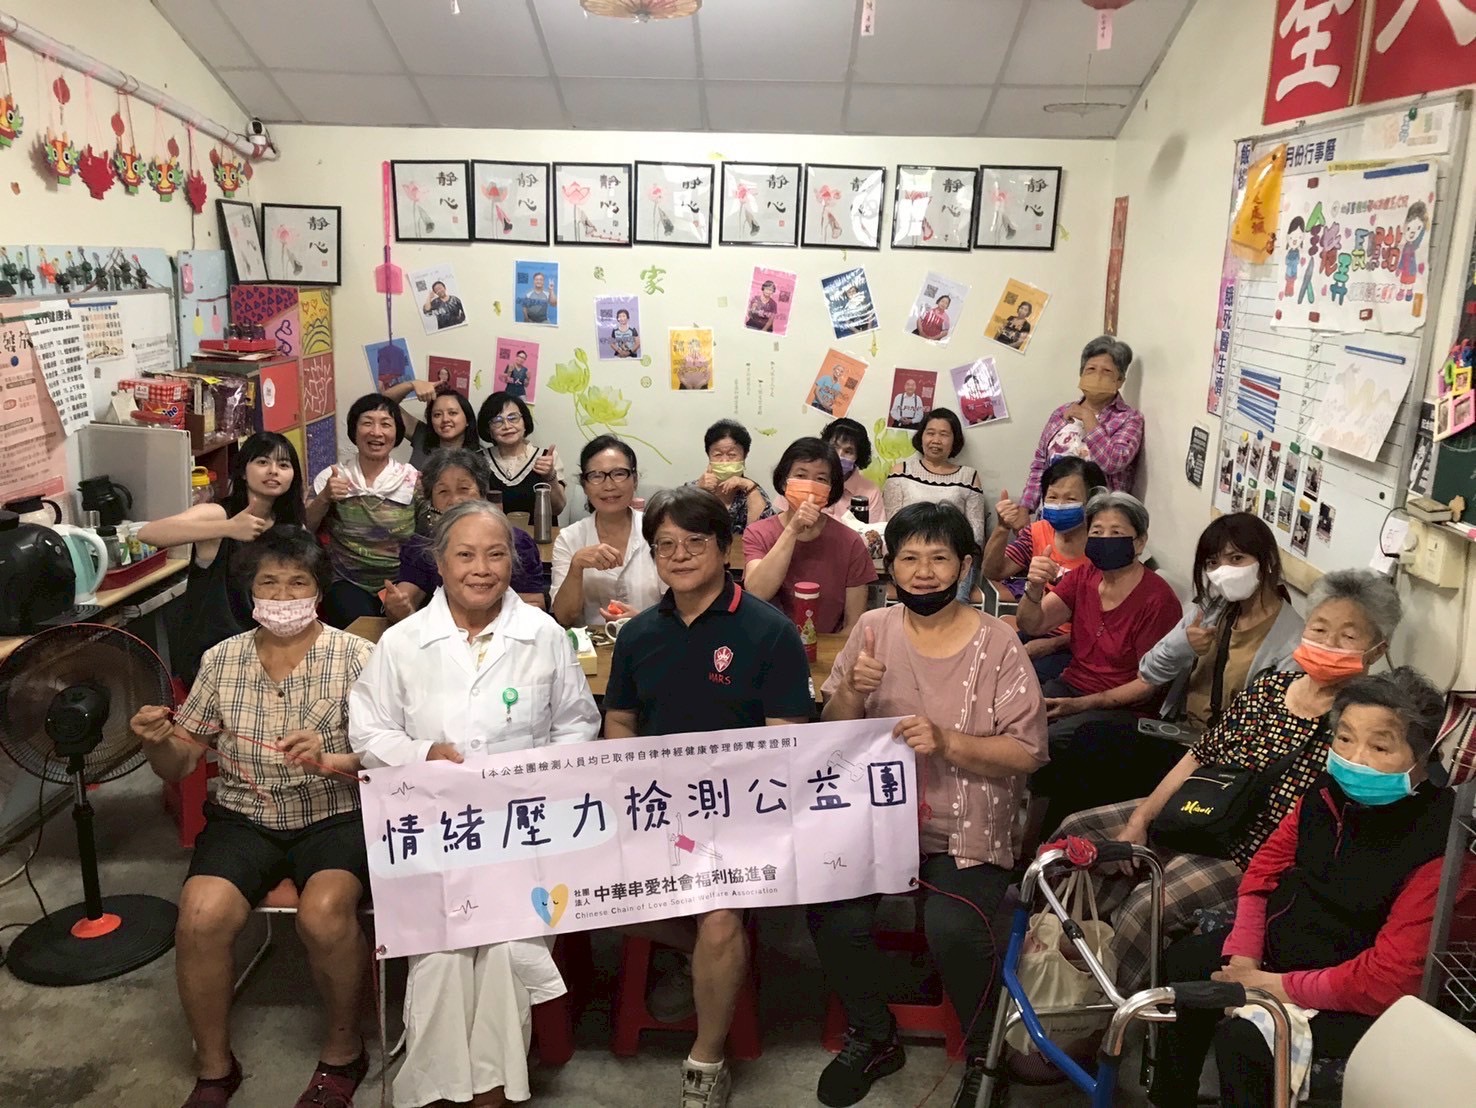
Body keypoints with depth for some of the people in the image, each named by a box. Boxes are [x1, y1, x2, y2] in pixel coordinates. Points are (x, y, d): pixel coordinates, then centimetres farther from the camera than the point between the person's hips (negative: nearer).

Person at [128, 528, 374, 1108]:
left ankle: (343, 1051, 0)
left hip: (334, 817, -3)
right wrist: (159, 741, -12)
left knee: (324, 916, -30)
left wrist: (333, 761, -28)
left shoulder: (355, 656, -5)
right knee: (200, 919, -22)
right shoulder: (222, 659, 6)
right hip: (244, 818, 3)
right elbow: (179, 766, 10)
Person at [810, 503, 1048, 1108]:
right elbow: (833, 735, 6)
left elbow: (1027, 753, -7)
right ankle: (873, 1037, 13)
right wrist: (852, 691, -16)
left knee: (953, 928, -26)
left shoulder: (997, 643, -5)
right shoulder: (874, 628, 3)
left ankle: (987, 1055, 8)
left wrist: (947, 742, -22)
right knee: (833, 917, -19)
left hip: (967, 826, -2)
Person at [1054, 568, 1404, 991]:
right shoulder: (1267, 687, 5)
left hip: (1251, 853, -7)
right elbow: (1200, 756, 7)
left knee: (1149, 901, -28)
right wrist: (1140, 818, 1)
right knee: (1078, 830, 4)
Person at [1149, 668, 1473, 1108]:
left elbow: (1387, 978, -29)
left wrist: (1278, 986, -22)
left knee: (1243, 1037, -26)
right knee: (1182, 963, 14)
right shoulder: (1329, 792, -6)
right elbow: (1267, 866, 4)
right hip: (1280, 947, 8)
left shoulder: (1436, 847, -29)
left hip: (1355, 1001, -8)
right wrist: (1243, 957, -6)